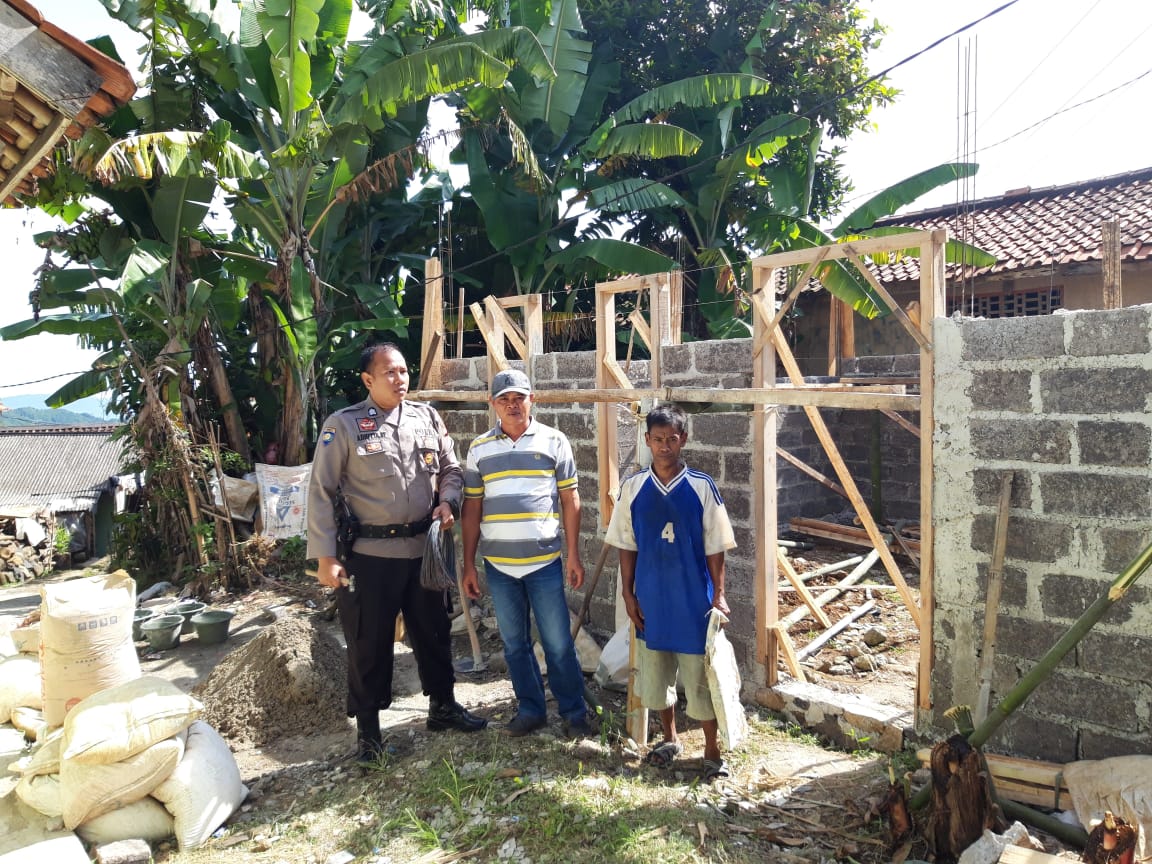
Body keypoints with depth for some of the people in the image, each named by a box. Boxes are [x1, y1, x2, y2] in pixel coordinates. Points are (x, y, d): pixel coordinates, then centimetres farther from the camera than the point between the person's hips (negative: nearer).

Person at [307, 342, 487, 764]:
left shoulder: (427, 417, 6)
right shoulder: (343, 425, -8)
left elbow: (451, 469, 15)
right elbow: (321, 492, -8)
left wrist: (447, 501, -6)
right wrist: (325, 557, -11)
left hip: (423, 549, 4)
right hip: (370, 554, -4)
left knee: (434, 632, 17)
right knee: (369, 643, 7)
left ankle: (443, 705, 37)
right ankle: (367, 729, 24)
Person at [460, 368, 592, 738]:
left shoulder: (553, 440, 0)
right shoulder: (479, 449, 5)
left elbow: (570, 499, 3)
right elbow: (472, 509, 8)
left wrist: (574, 554, -1)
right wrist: (469, 564, 5)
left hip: (544, 561, -2)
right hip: (498, 565, 3)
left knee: (559, 643, 3)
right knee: (514, 644, 12)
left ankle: (574, 712, 18)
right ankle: (531, 709, 27)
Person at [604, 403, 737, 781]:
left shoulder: (702, 487, -7)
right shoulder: (633, 487, -2)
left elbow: (715, 547, -3)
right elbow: (626, 546, 4)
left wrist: (719, 595, -5)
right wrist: (628, 593, 2)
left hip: (693, 599, -3)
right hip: (650, 598, 3)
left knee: (699, 675, 4)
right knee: (653, 672, 15)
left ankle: (712, 750, 22)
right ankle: (670, 738, 37)